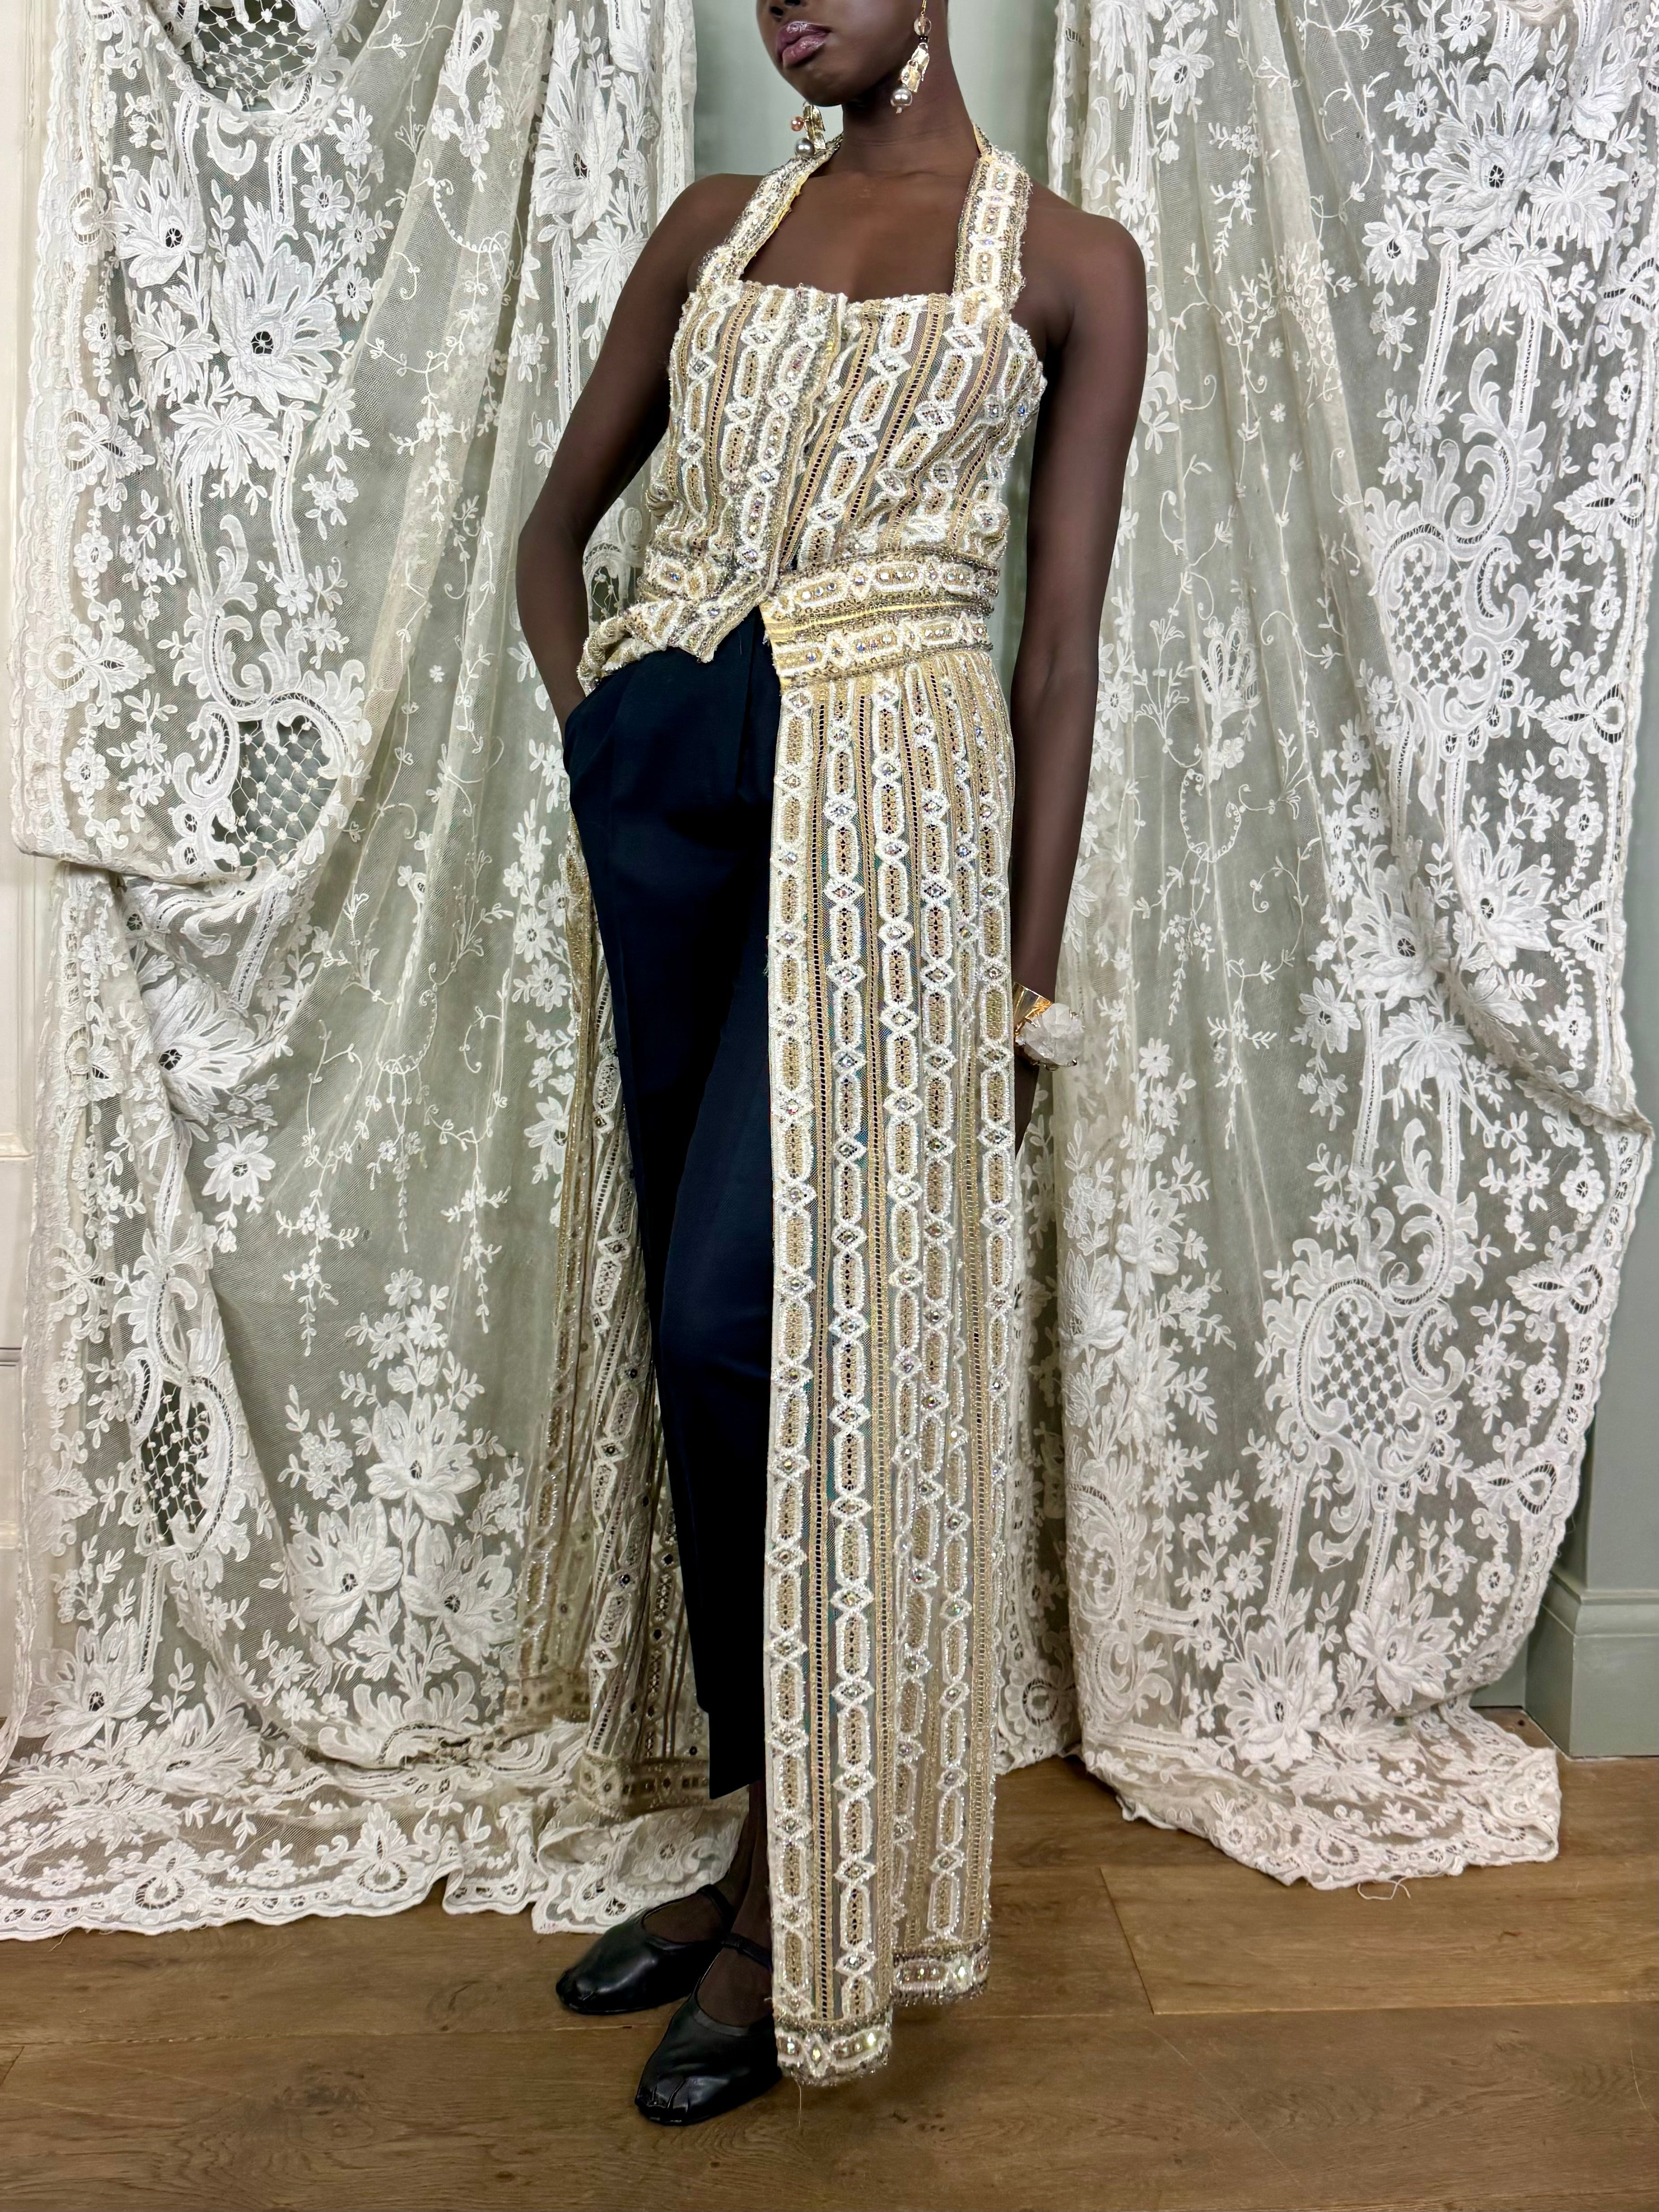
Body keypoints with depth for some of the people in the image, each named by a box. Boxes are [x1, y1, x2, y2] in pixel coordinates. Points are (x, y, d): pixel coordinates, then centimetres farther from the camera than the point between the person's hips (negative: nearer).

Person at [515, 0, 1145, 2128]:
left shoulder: (1067, 261, 9)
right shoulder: (716, 222, 20)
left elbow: (1061, 639, 2)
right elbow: (558, 518, 23)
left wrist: (1029, 971, -2)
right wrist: (591, 722, 6)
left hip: (886, 788, -4)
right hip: (666, 769, 5)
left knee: (758, 1314, -13)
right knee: (706, 1316, 6)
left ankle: (798, 1889, 9)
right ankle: (757, 1844, 24)